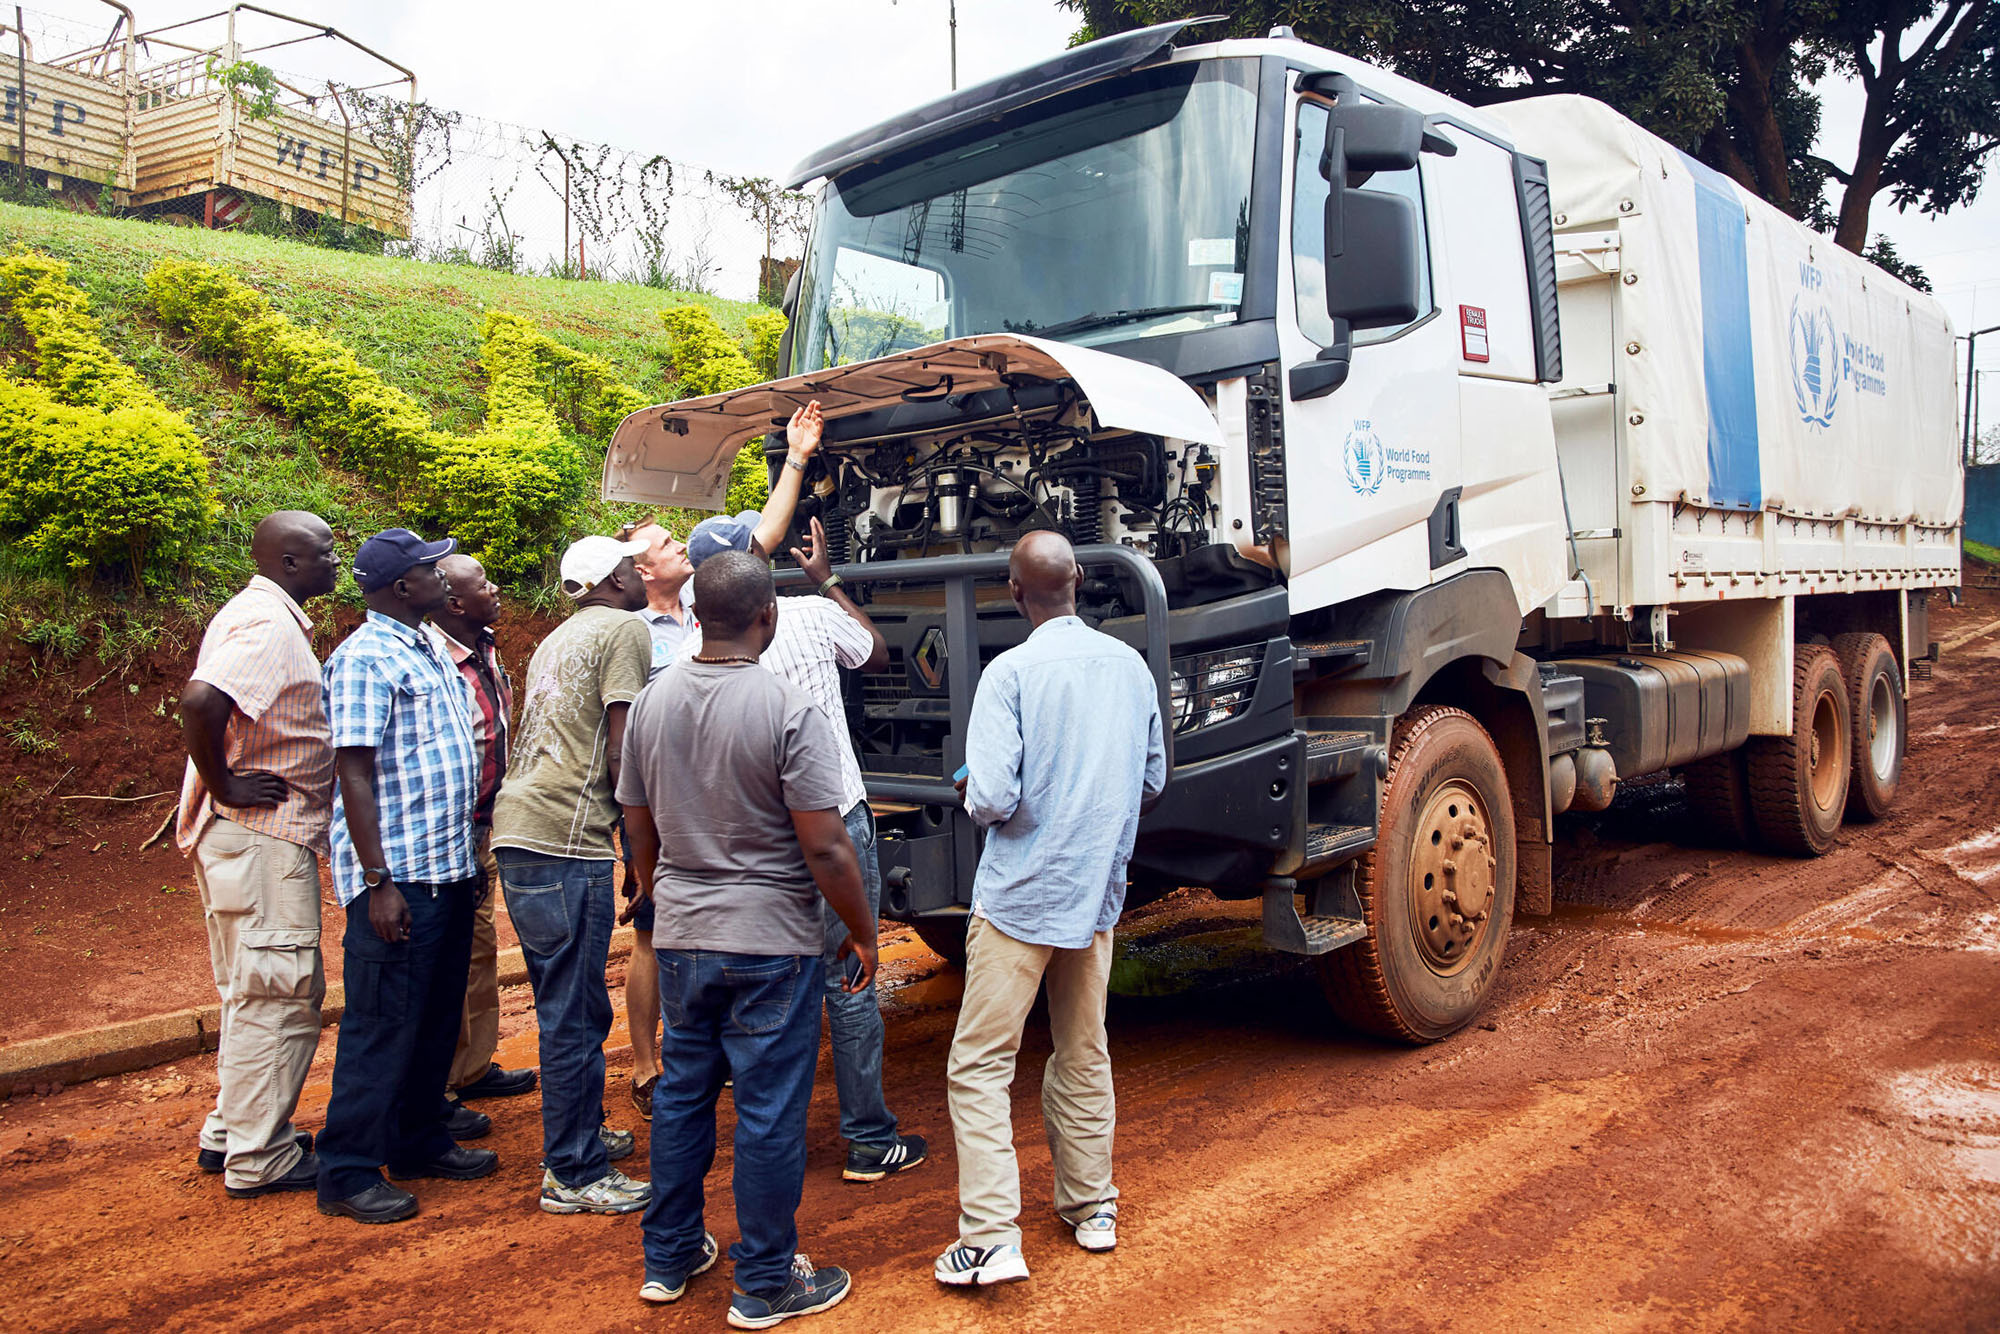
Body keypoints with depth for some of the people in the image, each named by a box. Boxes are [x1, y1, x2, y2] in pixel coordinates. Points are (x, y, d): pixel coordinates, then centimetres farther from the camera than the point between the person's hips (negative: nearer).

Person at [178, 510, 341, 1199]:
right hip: (261, 836, -11)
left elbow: (206, 701, 23)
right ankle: (257, 1159, 7)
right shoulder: (266, 624, -17)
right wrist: (225, 787, -21)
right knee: (282, 992, -3)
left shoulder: (267, 617, 15)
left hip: (258, 838, 11)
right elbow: (199, 701, -32)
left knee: (256, 992, 19)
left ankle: (230, 1133, 30)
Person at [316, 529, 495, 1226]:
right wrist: (379, 881, -21)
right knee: (382, 1026, -1)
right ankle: (348, 1174, 11)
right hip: (398, 879, -9)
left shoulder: (430, 653, 15)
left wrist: (469, 859, 20)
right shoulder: (364, 659, -13)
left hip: (448, 869, 9)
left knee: (437, 1017, 16)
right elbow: (355, 773, -18)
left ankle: (419, 1141, 30)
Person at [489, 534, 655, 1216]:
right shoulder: (624, 630, -6)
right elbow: (623, 755, -13)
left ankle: (579, 1138, 33)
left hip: (518, 834, 10)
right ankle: (575, 1177, 6)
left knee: (571, 1006, 20)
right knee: (575, 1015, -2)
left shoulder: (558, 640, 23)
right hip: (564, 840, -10)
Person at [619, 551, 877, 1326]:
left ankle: (668, 1260, 32)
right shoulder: (788, 710, -18)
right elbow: (825, 847, -18)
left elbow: (640, 831, 11)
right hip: (770, 943, -6)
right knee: (769, 1113, 6)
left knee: (681, 1095, 19)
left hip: (680, 939, 6)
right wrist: (863, 934, -5)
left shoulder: (652, 702, 2)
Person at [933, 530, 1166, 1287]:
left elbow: (993, 800, -20)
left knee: (980, 1066, 2)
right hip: (1098, 893, 6)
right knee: (1083, 1057, 19)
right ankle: (1091, 1209, 30)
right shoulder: (1130, 666, 3)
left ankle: (990, 1238, -1)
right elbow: (1152, 781, 12)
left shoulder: (1011, 672, -14)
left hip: (1019, 897, -5)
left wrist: (972, 794, 2)